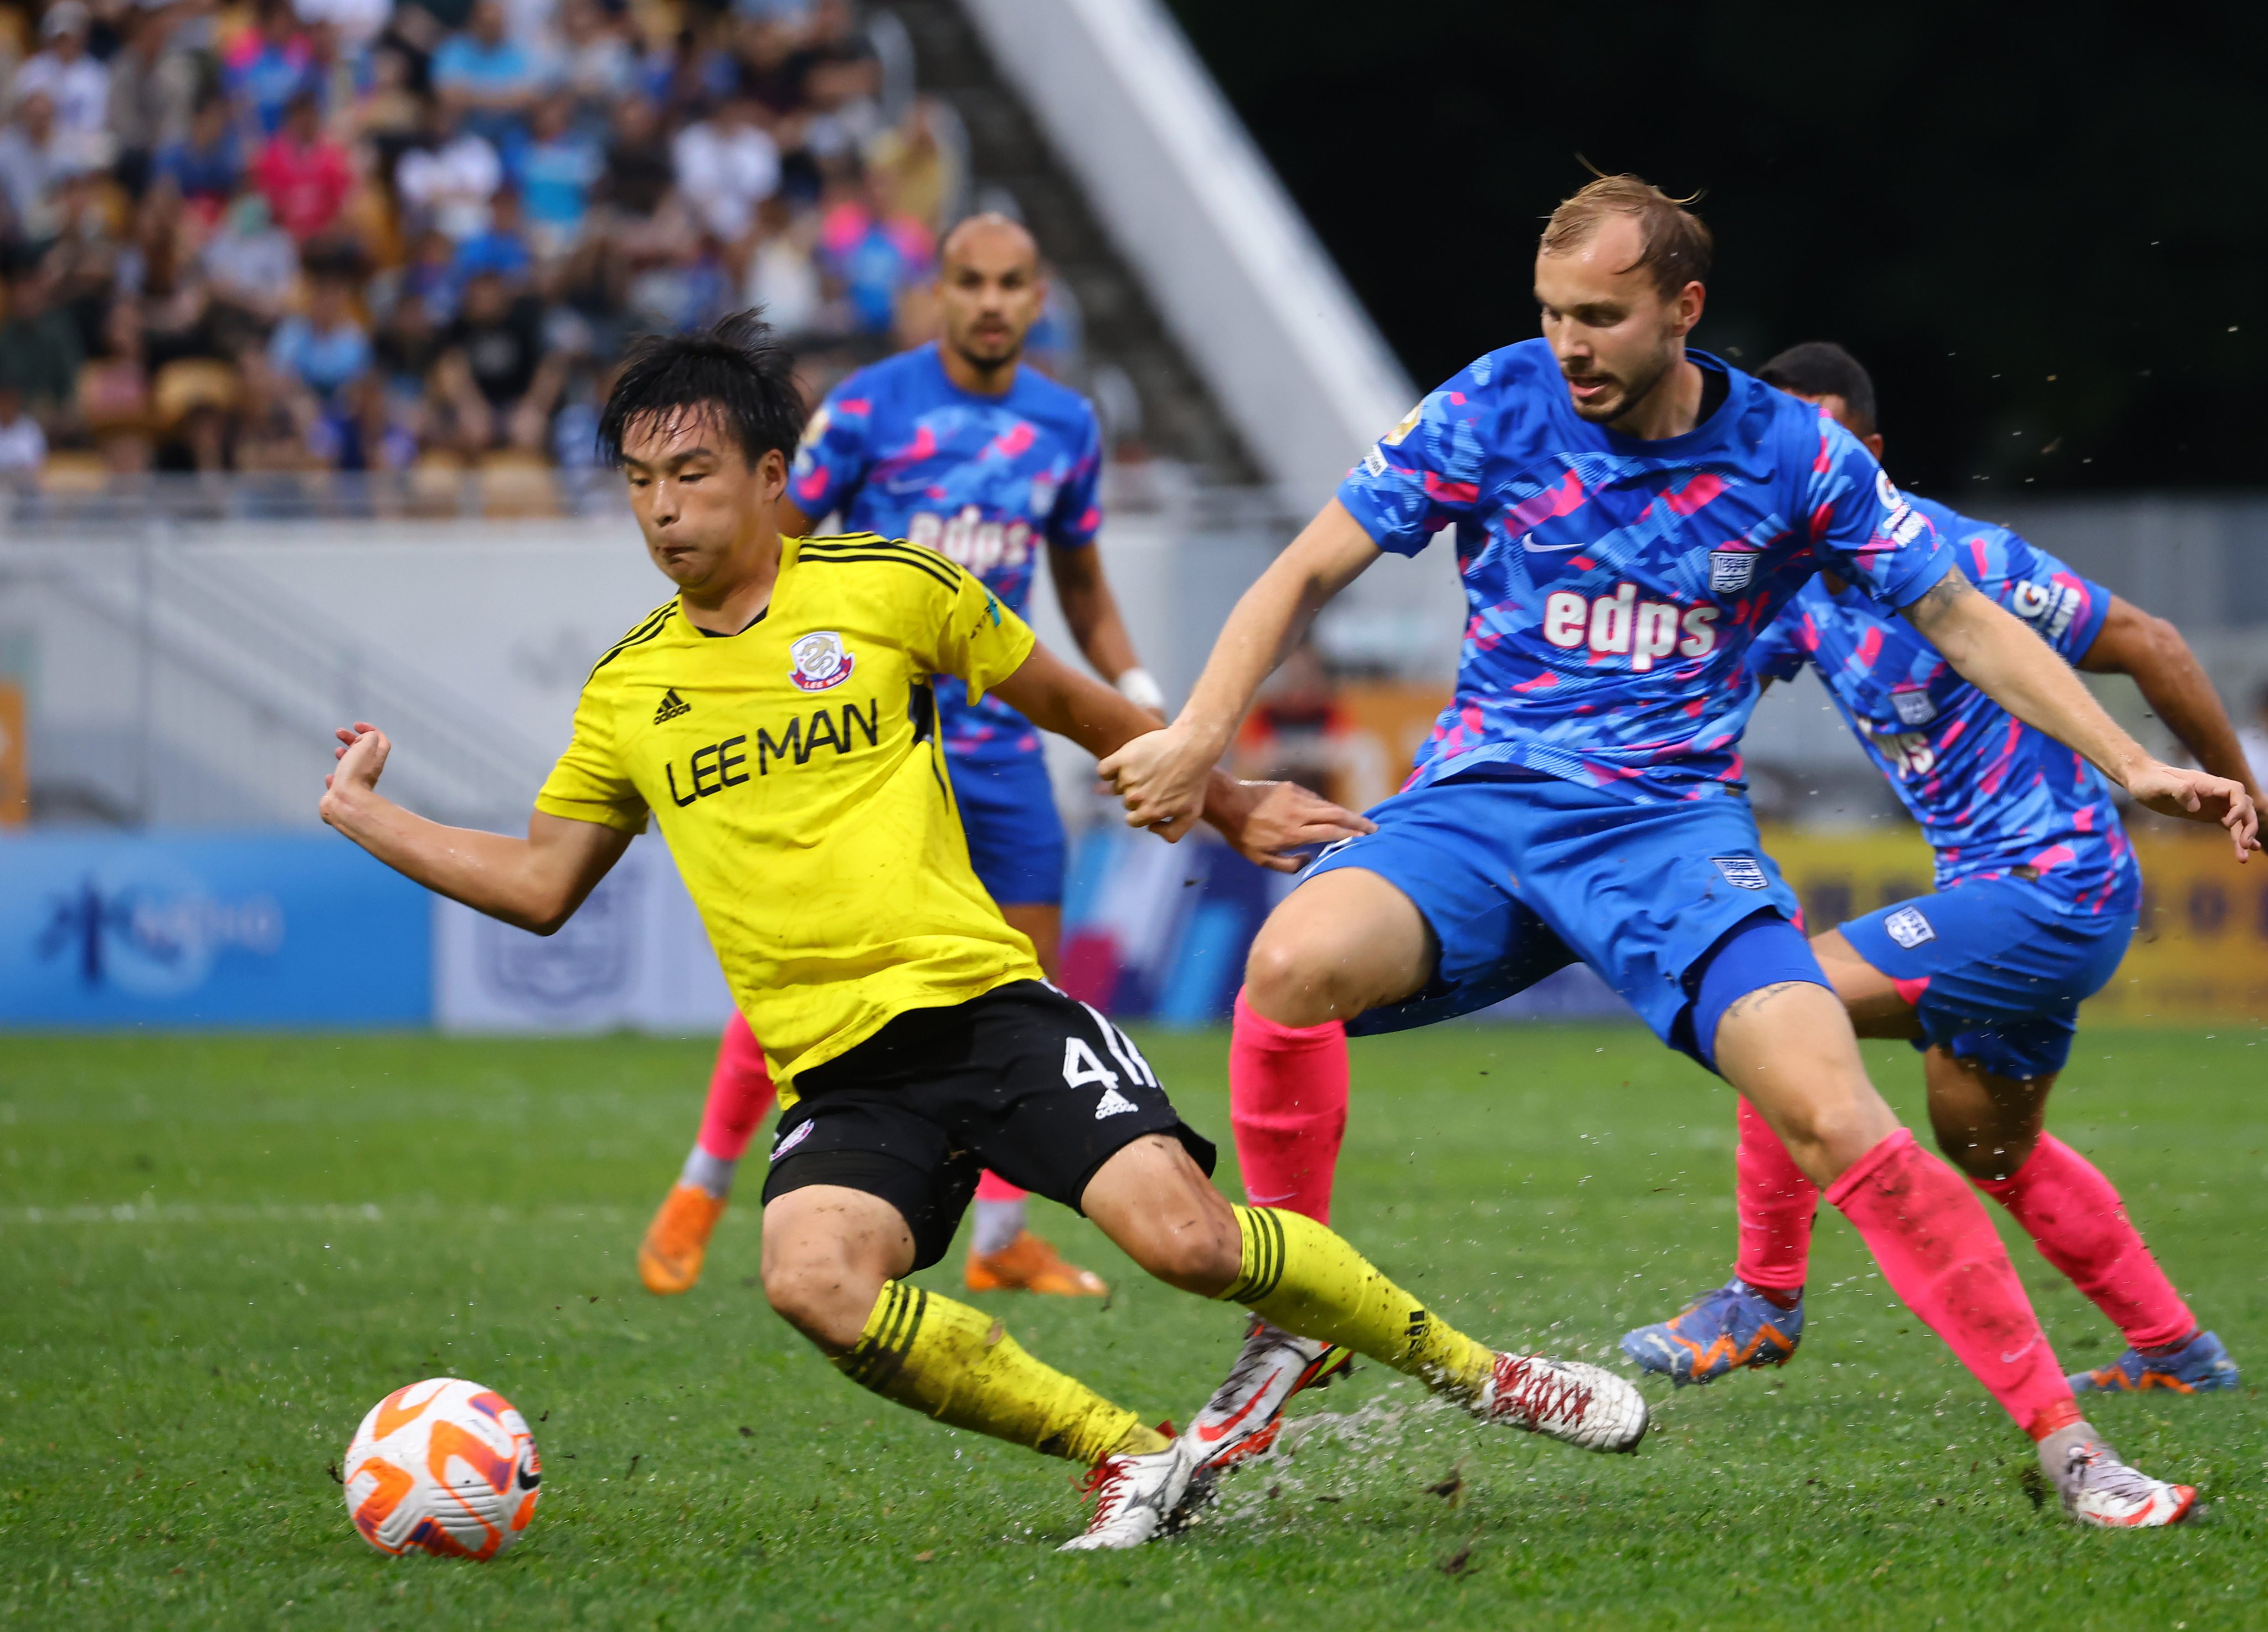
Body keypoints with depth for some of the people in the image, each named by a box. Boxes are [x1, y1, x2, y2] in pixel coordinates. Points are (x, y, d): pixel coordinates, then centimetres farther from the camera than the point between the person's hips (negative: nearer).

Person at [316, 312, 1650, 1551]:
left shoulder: (889, 588, 3)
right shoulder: (627, 691, 11)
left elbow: (1072, 705, 17)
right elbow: (541, 885, 22)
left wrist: (1229, 802, 23)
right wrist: (368, 818, 16)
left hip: (987, 1003, -2)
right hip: (839, 1076, 2)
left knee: (1183, 1237, -22)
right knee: (813, 1279, -29)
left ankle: (1470, 1369, 2)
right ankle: (1127, 1458, -14)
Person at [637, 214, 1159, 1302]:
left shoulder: (1065, 427, 8)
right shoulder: (869, 407, -6)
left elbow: (1082, 583, 21)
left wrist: (1139, 696, 10)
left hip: (999, 741, 4)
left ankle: (1002, 1236, 10)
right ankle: (702, 1191, 11)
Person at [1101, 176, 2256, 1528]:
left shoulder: (1796, 454, -1)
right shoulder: (1495, 409, -1)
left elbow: (1964, 619, 9)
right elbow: (1311, 571, 4)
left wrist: (2131, 766, 1)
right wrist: (1200, 735, -9)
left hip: (1675, 826, -1)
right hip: (1480, 808, 1)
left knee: (1838, 1121, -22)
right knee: (1294, 963, -31)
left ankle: (2066, 1441, -13)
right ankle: (1291, 1326, -11)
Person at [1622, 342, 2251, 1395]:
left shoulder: (1954, 559, -20)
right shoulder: (1804, 578, 4)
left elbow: (2147, 646, -14)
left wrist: (2238, 793, -7)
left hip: (2050, 892, -10)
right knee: (1990, 1150, 24)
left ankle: (1764, 1300, -5)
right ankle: (2177, 1354, 38)